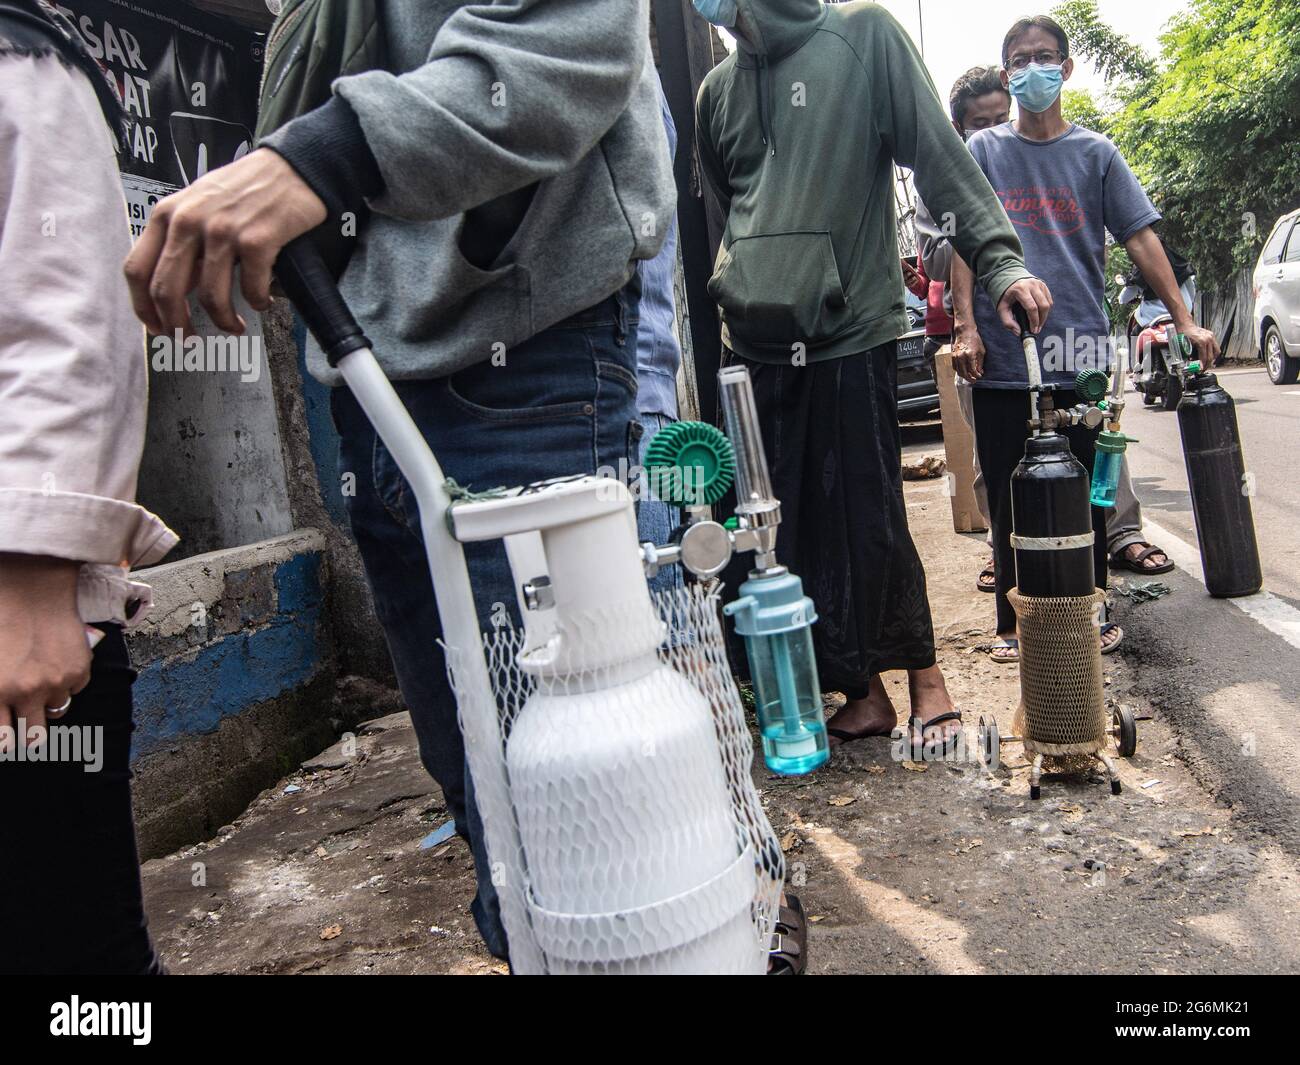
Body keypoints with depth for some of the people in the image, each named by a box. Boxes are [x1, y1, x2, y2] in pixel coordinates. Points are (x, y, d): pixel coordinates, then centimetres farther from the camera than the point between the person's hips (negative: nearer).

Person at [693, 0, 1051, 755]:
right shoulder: (719, 87, 17)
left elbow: (941, 155, -4)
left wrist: (1000, 260, -16)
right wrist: (733, 297, 15)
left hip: (853, 331, -5)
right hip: (760, 346, 5)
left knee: (872, 523, -4)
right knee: (797, 530, 4)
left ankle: (926, 680, 16)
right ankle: (864, 692, 18)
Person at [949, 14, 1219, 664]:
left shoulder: (1095, 153, 12)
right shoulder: (984, 152, 10)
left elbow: (1140, 238, 8)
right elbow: (964, 243, 4)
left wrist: (1184, 320, 2)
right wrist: (966, 328, -7)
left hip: (1080, 349, 1)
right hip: (1003, 355, -1)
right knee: (1009, 496, 3)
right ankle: (1016, 621, 13)